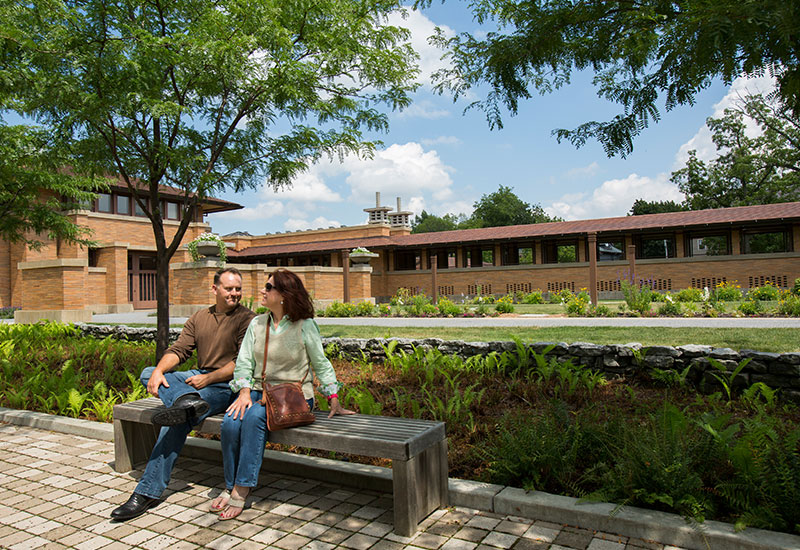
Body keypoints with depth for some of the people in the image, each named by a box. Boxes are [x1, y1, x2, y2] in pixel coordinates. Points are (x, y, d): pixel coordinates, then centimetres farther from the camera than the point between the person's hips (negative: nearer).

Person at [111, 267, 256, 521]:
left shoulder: (247, 319, -3)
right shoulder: (199, 317, 17)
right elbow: (178, 350, 8)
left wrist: (208, 378, -18)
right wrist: (159, 371, -12)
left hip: (226, 385, -7)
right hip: (197, 378, 7)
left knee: (178, 420, -26)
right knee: (148, 373, -9)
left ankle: (148, 492, -18)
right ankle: (188, 400, -38)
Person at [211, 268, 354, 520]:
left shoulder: (304, 326, -4)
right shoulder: (257, 324, 9)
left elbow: (321, 364, 1)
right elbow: (244, 361, 6)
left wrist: (334, 400, -2)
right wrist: (245, 392, -10)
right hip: (260, 391, 4)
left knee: (254, 417, -30)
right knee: (231, 421, -23)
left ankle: (242, 490, -19)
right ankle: (230, 486, -4)